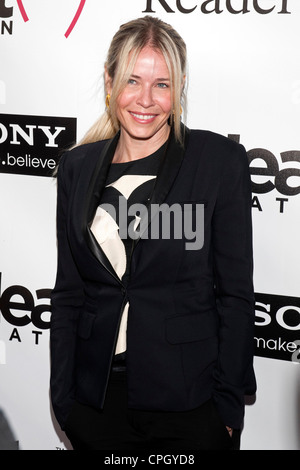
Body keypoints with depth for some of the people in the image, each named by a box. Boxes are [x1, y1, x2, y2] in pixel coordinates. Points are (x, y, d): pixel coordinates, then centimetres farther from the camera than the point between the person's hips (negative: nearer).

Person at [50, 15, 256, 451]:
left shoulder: (220, 161, -7)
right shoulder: (78, 166, 4)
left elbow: (236, 293, -6)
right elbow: (68, 291, 7)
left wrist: (228, 405, -7)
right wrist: (63, 397, 4)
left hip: (190, 401, -3)